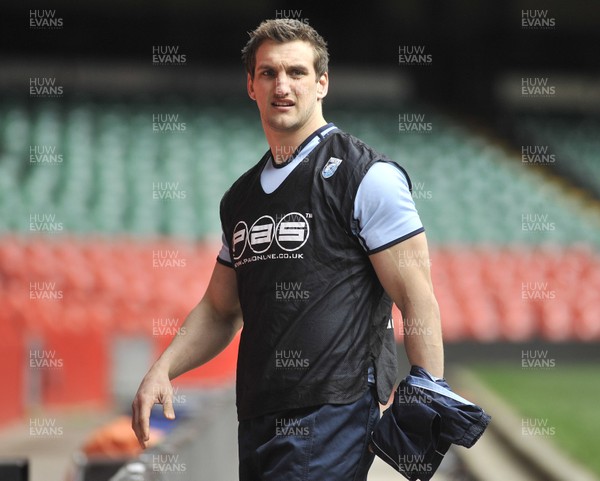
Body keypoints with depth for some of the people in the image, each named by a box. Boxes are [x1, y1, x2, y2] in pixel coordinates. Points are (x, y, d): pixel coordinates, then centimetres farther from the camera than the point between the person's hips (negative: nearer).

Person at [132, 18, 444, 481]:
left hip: (332, 418, -7)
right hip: (257, 421, 7)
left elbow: (418, 302, -9)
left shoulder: (367, 176, -4)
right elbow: (221, 309, 27)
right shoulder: (241, 197, 18)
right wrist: (162, 370, 10)